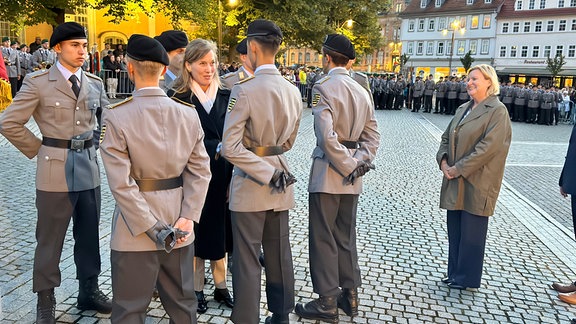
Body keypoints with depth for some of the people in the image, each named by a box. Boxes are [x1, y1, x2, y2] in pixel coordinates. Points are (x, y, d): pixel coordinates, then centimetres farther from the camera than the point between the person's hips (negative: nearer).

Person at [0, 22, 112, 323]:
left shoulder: (95, 82, 7)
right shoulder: (38, 82, -7)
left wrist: (93, 144, 10)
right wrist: (38, 149, -4)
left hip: (89, 168, 4)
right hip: (56, 171, -4)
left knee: (89, 235, 14)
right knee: (50, 239, 7)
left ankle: (89, 291, 30)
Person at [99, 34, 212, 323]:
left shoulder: (115, 116, -13)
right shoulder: (189, 113, -2)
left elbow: (121, 183, -17)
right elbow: (200, 171, -4)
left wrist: (151, 228, -13)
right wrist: (187, 217, -6)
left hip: (134, 232, -3)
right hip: (179, 228, 4)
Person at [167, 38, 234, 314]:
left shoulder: (226, 96, 5)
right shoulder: (177, 98, -6)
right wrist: (217, 147, -17)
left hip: (223, 177, 3)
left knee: (219, 231, 13)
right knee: (195, 232, 10)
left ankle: (221, 286, 29)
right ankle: (197, 289, 26)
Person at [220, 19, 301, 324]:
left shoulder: (244, 90, -16)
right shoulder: (293, 90, 3)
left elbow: (230, 147, -20)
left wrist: (267, 174, -15)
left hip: (250, 185, -6)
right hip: (281, 183, 6)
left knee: (247, 260, 5)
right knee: (279, 256, 17)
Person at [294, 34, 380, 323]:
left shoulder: (323, 87, -12)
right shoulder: (362, 91, 10)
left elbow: (326, 136, -23)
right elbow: (372, 134, 8)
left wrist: (348, 166, -15)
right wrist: (361, 161, 0)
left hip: (328, 171, -7)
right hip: (352, 178, 7)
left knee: (323, 237, 4)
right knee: (346, 236, 17)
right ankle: (350, 296, 26)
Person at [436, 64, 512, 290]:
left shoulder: (497, 111, -9)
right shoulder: (463, 109, 14)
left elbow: (488, 147, -19)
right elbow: (446, 138, 15)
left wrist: (459, 168, -18)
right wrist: (443, 161, -3)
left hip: (477, 183, -7)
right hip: (455, 182, 7)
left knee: (471, 232, 3)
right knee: (454, 229, 13)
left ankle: (466, 278, 17)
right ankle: (455, 273, 26)